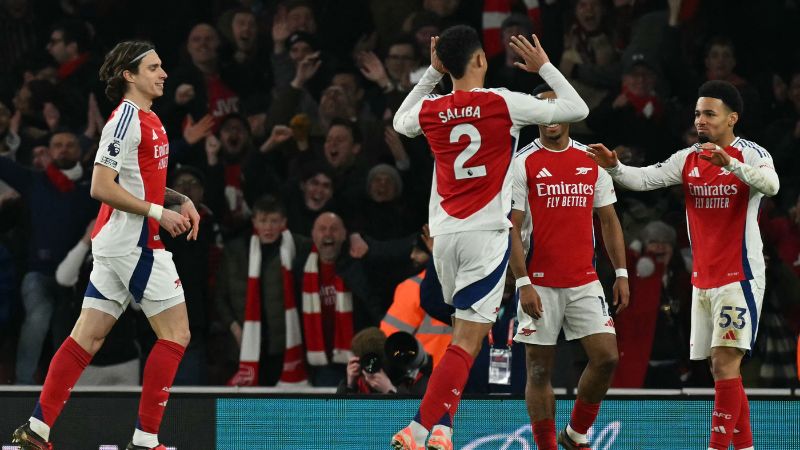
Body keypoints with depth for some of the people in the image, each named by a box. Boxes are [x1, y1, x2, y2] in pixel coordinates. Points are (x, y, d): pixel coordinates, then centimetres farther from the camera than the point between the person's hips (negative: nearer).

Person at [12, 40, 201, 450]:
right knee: (175, 334, -4)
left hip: (113, 245, 9)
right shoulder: (127, 117, -13)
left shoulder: (147, 118, 16)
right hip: (135, 242, -9)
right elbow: (101, 187, -19)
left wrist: (181, 200, 13)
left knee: (87, 337, 6)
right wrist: (158, 212, -18)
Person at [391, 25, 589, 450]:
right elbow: (577, 109, 3)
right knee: (467, 339, -9)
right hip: (487, 232, -5)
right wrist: (543, 67, 14)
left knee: (464, 332, 20)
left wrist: (432, 73, 30)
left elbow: (400, 122, 32)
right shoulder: (504, 103, -6)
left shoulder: (429, 111, 5)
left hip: (444, 234, 5)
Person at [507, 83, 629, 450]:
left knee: (607, 357, -7)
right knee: (539, 368, -1)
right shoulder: (522, 164, -4)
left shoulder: (592, 161, 9)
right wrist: (522, 283, -15)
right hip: (540, 284, -3)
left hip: (584, 282, 3)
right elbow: (511, 229, -7)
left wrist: (621, 274, 7)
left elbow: (608, 220, 15)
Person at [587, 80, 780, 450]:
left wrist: (730, 164, -42)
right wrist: (614, 167, -19)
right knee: (722, 372, 8)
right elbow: (645, 178, 1)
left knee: (725, 364, -14)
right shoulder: (688, 159, 9)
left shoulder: (751, 154, -8)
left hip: (740, 277, -7)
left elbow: (770, 184, -27)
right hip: (702, 279, 7)